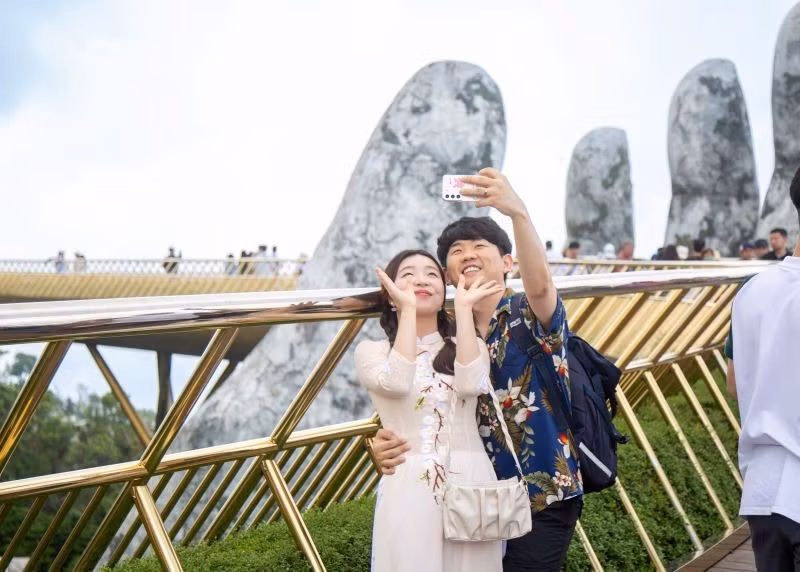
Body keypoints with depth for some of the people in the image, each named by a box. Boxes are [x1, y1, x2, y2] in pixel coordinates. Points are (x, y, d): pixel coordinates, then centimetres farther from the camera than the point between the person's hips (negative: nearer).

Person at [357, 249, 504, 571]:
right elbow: (396, 382, -16)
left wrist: (463, 308, -6)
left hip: (470, 483, 2)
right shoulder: (372, 350, 6)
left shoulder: (469, 346, 13)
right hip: (409, 489, -2)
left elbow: (470, 384, -10)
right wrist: (407, 308, -9)